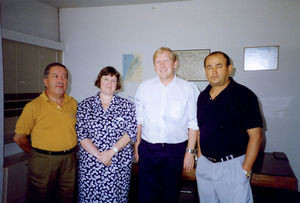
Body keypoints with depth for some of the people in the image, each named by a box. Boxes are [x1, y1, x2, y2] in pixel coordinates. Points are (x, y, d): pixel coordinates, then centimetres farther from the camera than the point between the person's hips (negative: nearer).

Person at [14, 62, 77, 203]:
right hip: (42, 162, -3)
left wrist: (67, 152, 8)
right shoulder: (33, 106, -8)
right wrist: (38, 154, 6)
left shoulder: (73, 103, 4)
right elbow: (19, 137, -2)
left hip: (69, 161, 4)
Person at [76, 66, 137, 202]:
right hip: (90, 163, 1)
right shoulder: (85, 105, 4)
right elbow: (81, 135, -3)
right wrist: (99, 155, -12)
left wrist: (111, 152, -14)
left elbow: (131, 132, -4)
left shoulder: (127, 106, 4)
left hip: (119, 164, 0)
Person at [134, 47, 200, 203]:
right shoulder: (144, 87, 3)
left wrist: (190, 151, -4)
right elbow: (139, 119, 9)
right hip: (147, 148, 1)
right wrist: (137, 144, 8)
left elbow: (193, 124, -3)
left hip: (175, 150, -1)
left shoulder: (188, 89, -4)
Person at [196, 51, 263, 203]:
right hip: (204, 165, 5)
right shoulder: (203, 96, 6)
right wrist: (200, 157, 9)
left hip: (232, 167, -5)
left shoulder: (244, 95, -10)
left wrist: (245, 169, -13)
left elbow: (255, 136, -12)